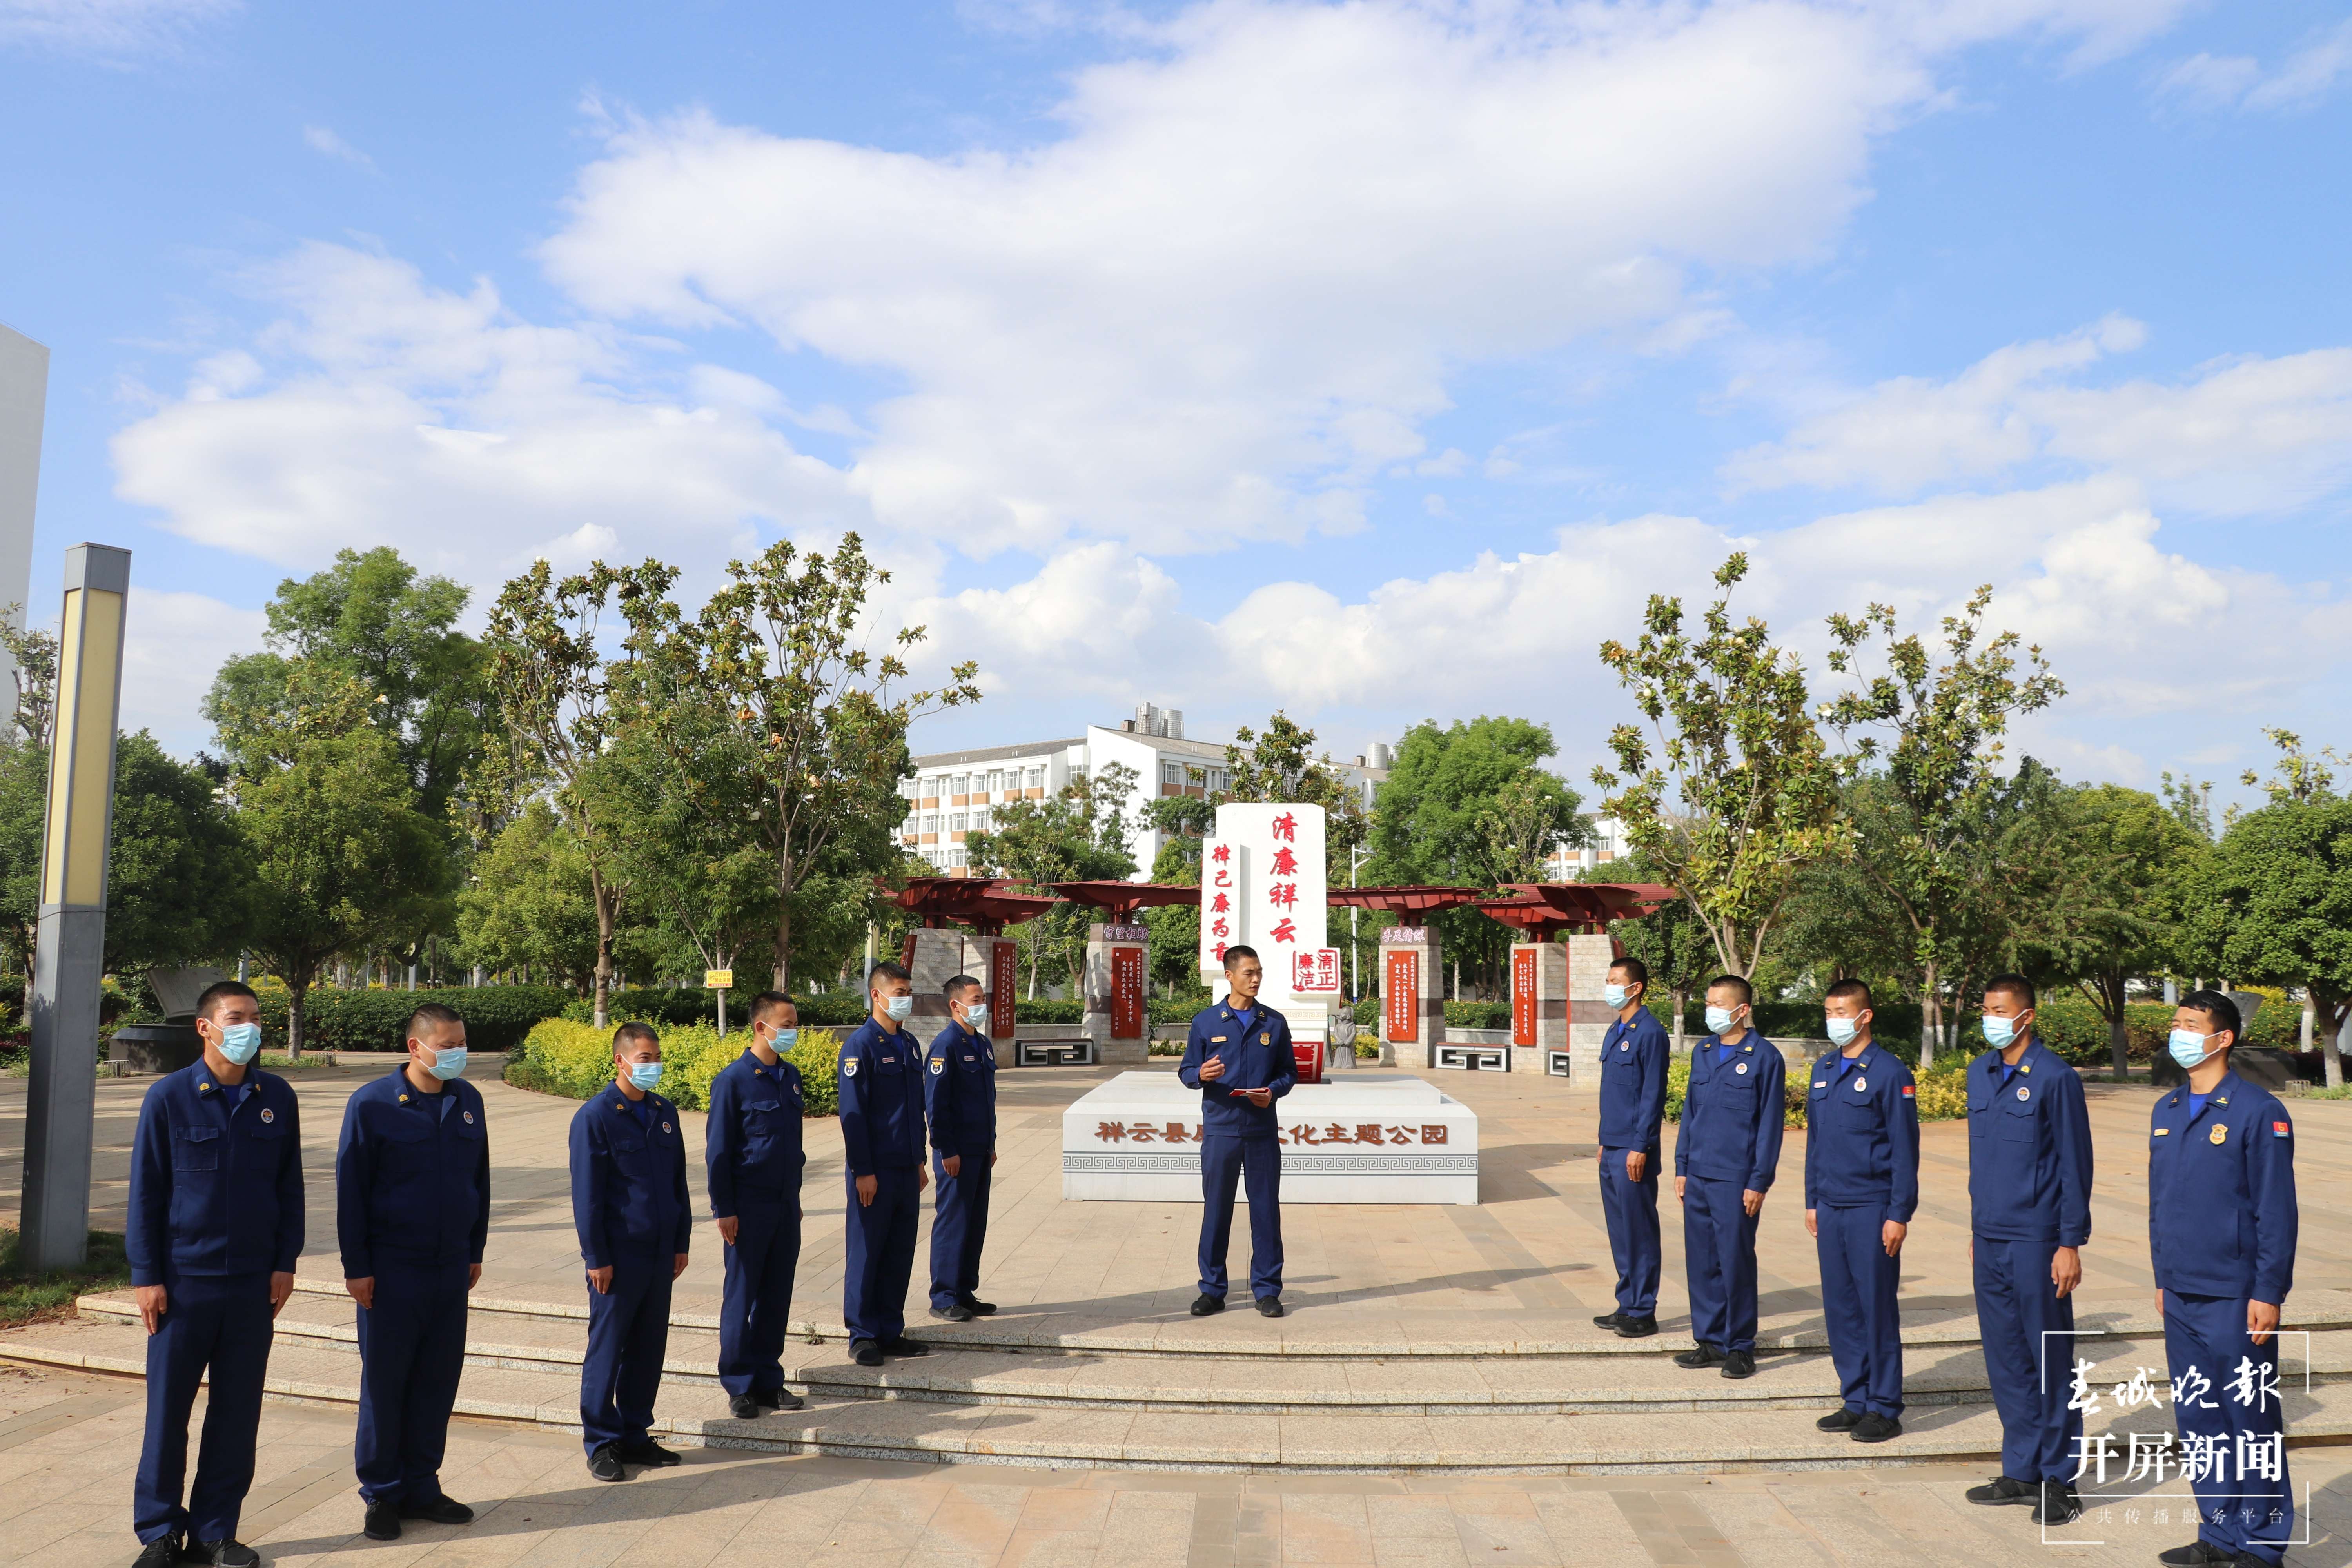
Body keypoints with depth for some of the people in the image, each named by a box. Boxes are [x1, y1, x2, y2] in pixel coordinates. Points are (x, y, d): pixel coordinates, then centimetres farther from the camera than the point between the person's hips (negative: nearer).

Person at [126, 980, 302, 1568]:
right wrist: (146, 1276, -4)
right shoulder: (169, 1097, -5)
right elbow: (145, 1191, -1)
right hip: (184, 1281, -2)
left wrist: (285, 1263, 4)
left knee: (238, 1413, 8)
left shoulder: (277, 1098, 3)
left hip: (253, 1284, 2)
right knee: (168, 1410, 6)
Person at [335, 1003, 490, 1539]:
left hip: (451, 1268, 4)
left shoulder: (468, 1101, 4)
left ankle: (421, 1486, 22)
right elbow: (349, 1189, -6)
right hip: (391, 1270, -4)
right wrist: (356, 1267, -7)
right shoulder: (372, 1104, -9)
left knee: (439, 1380, 10)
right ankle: (382, 1494, 19)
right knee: (385, 1381, 5)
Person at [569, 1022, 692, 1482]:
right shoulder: (595, 1117, -9)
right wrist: (597, 1258, -11)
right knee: (607, 1349, 5)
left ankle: (635, 1434, 24)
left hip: (659, 1254, 6)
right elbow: (587, 1195, -10)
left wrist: (681, 1243, 11)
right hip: (618, 1255, -5)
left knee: (650, 1348, 12)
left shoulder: (665, 1113, 8)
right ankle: (601, 1442, 17)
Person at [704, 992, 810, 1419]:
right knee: (742, 1295, 4)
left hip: (786, 1206, 6)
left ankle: (769, 1379, 20)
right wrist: (724, 1209, -10)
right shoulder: (733, 1080, -11)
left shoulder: (790, 1076, 8)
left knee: (778, 1293, 10)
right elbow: (717, 1150, -8)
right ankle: (739, 1386, 15)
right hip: (749, 1207, -6)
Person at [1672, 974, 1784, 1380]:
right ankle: (1710, 1341, 21)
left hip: (1735, 1179, -5)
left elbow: (1770, 1124, -6)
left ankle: (1740, 1347, 14)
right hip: (1698, 1177, 6)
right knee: (1701, 1260, 9)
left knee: (1736, 1262, 1)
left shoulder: (1765, 1057, -6)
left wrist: (1759, 1182, -9)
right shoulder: (1702, 1052, 11)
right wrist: (1682, 1167, 12)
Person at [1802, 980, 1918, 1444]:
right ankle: (1857, 1401, 20)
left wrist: (1899, 1215, -11)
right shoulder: (1823, 1071, 11)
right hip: (1831, 1209, 6)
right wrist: (1812, 1202, 15)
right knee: (1840, 1307, 9)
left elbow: (1905, 1149, -9)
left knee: (1877, 1308, 1)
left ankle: (1885, 1409, 11)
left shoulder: (1889, 1073, -9)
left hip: (1871, 1210, -6)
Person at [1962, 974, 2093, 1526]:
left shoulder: (2055, 1077, -10)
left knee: (2051, 1361, 3)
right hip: (1990, 1239, 6)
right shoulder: (1979, 1073, 10)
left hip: (2036, 1241, -6)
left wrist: (2070, 1243, -11)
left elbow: (2075, 1164, -8)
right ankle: (2021, 1473, 23)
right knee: (2005, 1360, 12)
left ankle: (2060, 1481, 14)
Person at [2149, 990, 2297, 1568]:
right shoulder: (2166, 1111, 10)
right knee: (2197, 1420, 12)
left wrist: (2268, 1294, -12)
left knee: (2251, 1420, 3)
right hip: (2181, 1298, 6)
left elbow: (2276, 1211, -10)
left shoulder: (2259, 1112, -10)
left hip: (2236, 1298, -6)